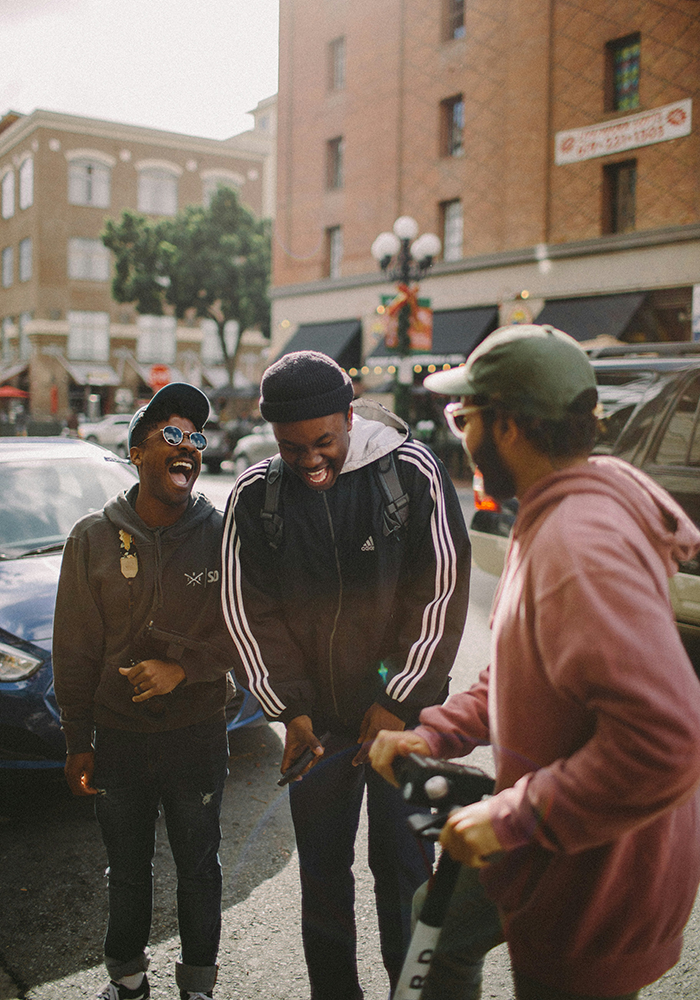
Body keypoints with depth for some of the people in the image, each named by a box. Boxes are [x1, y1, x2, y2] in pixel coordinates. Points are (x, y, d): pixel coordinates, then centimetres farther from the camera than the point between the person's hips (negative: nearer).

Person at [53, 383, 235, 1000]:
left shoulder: (222, 534, -10)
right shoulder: (94, 539, -7)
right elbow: (75, 649, -2)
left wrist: (183, 667, -18)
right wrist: (77, 742, -1)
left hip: (198, 734, -1)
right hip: (118, 735, 1)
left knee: (199, 866, 15)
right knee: (128, 869, 18)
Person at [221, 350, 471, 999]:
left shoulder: (411, 472, -12)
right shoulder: (254, 497, -6)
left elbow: (442, 593, -8)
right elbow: (247, 611, 1)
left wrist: (399, 702, -9)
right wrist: (289, 708, -4)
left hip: (404, 714, -2)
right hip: (316, 721, 2)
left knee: (403, 869, 8)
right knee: (322, 871, 14)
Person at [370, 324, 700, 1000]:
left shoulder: (583, 543, -31)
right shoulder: (548, 519, 4)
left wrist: (511, 817, -30)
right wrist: (436, 733, -1)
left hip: (592, 887, -9)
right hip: (553, 848, 10)